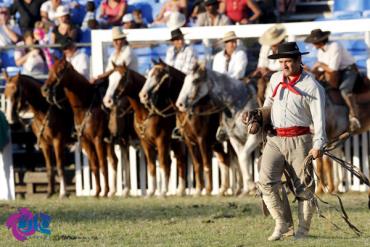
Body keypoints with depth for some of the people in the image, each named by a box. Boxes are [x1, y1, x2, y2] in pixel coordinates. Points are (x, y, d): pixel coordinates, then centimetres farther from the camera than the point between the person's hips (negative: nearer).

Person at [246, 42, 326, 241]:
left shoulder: (312, 86, -5)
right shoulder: (275, 79, 12)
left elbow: (319, 119, -11)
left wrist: (318, 145, -22)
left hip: (299, 141, -4)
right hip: (274, 140, 4)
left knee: (304, 187, 0)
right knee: (266, 183, -12)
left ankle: (303, 230, 9)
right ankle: (281, 224, -4)